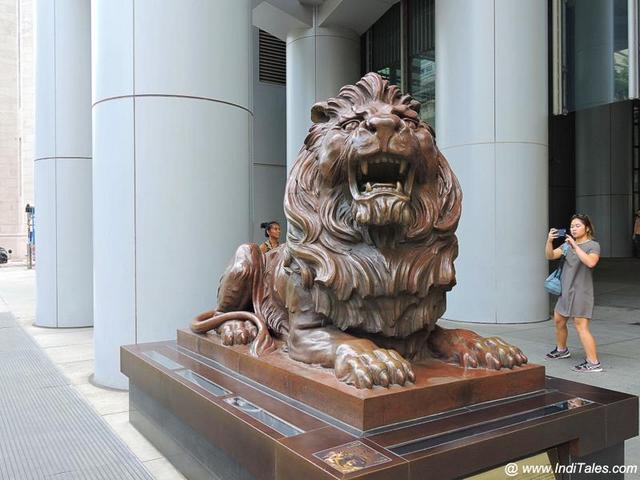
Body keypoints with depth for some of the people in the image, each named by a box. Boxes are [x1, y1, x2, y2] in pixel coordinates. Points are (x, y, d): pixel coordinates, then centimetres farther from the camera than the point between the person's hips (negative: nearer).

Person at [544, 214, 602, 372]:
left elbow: (591, 262, -26)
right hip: (565, 290, 8)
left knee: (581, 326, -12)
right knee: (559, 320, 20)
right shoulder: (567, 244, 12)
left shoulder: (593, 245, -7)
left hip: (581, 291, -7)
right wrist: (549, 241, -17)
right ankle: (561, 350, 41)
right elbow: (550, 256, 0)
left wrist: (575, 246, -29)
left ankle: (593, 363, -8)